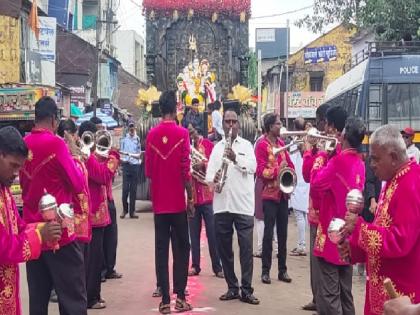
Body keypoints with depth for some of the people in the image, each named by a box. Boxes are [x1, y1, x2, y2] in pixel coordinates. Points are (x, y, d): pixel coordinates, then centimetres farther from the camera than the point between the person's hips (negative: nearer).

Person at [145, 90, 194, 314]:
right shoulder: (181, 133, -8)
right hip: (177, 202, -3)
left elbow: (148, 171, 6)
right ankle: (180, 296, 6)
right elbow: (185, 170, -11)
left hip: (159, 202, 3)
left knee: (161, 249, 5)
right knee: (181, 248, 7)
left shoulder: (151, 135, 3)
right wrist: (190, 198, -3)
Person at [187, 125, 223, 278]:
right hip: (191, 196, 2)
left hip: (208, 195, -2)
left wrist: (203, 165, -19)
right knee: (194, 233, 9)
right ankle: (195, 266, 17)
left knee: (213, 233, 0)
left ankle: (217, 267, 6)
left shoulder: (207, 144, 1)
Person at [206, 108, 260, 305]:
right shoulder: (217, 147, 12)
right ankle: (232, 287, 18)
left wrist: (236, 158, -28)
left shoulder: (246, 145, 6)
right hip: (221, 205, 3)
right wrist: (213, 179, -19)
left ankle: (246, 290, 2)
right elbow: (209, 173, 4)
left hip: (243, 205, -3)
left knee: (246, 248, -4)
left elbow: (252, 167, -11)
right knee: (224, 248, 7)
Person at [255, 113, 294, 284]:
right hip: (269, 194, -6)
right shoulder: (262, 145, -8)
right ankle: (265, 271, 6)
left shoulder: (281, 143, 12)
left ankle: (282, 270, 16)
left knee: (282, 232, 9)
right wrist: (278, 170, -22)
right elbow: (260, 170, -14)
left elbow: (289, 163, 15)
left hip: (283, 193, 6)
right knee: (269, 232, -3)